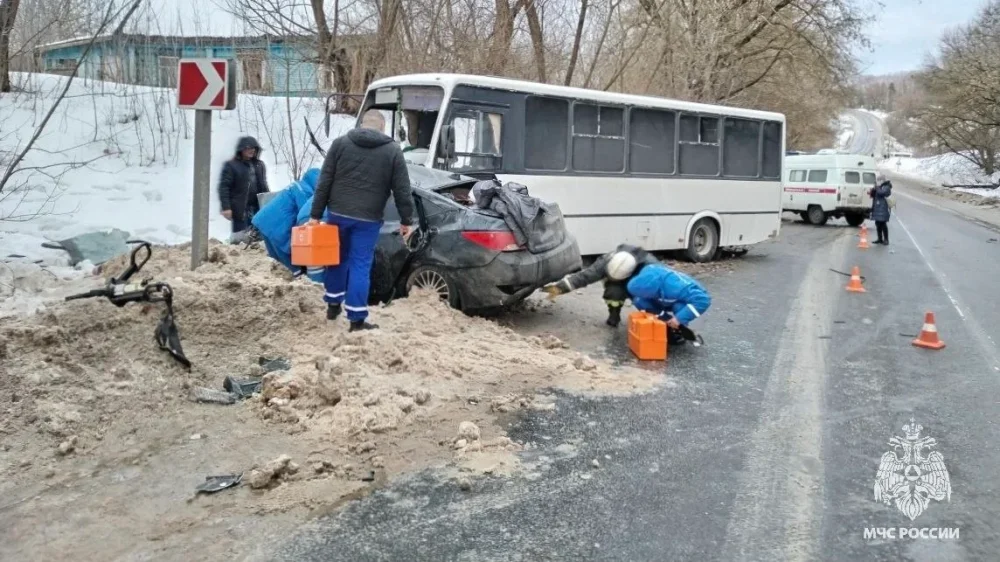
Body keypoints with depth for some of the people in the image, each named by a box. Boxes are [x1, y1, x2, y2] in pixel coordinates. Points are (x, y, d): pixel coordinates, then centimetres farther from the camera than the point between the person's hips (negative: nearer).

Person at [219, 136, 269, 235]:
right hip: (240, 209, -5)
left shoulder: (260, 165, 15)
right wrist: (226, 207, -16)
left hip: (257, 208, 5)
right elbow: (224, 187, -7)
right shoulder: (231, 166, -2)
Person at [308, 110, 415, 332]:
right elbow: (402, 190, 0)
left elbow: (324, 183, 2)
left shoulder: (340, 143, 4)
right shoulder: (393, 151, 1)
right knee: (360, 265, 2)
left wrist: (315, 215, 4)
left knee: (338, 259, 20)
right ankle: (357, 319, 3)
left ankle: (333, 305, 32)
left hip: (338, 214, 2)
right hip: (368, 219, -2)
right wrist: (406, 220, 8)